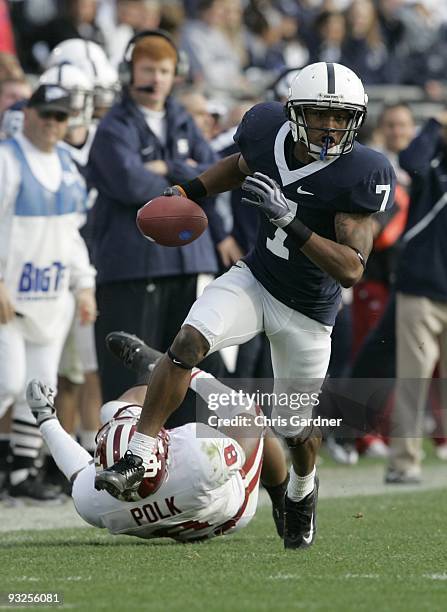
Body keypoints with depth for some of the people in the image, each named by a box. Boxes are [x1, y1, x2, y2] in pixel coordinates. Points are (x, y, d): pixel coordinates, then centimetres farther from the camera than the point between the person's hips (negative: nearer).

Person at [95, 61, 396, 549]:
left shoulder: (359, 175, -25)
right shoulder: (269, 131, -12)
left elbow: (351, 271, -29)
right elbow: (241, 165, 15)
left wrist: (289, 221, -38)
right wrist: (187, 192, 2)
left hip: (307, 313, -3)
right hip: (253, 281, 3)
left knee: (296, 426, 12)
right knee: (189, 341, -25)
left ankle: (302, 492, 47)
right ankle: (138, 457, -19)